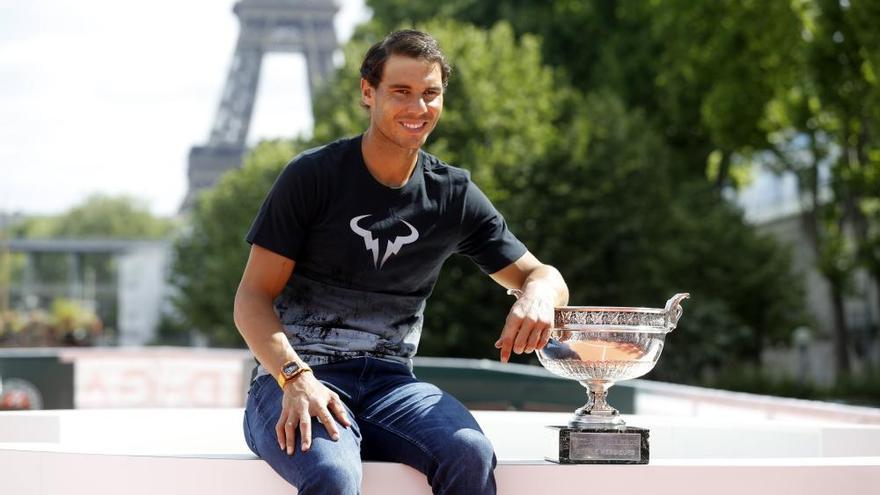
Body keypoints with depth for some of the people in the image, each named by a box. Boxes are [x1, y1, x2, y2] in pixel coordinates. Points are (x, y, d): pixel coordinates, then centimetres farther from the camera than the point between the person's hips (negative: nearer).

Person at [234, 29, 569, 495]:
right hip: (292, 380, -3)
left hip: (389, 385, 3)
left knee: (471, 454, -30)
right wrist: (297, 378, -23)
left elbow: (541, 275, 16)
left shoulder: (454, 195, 9)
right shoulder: (311, 177, -1)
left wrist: (538, 295, -12)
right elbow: (252, 298, -4)